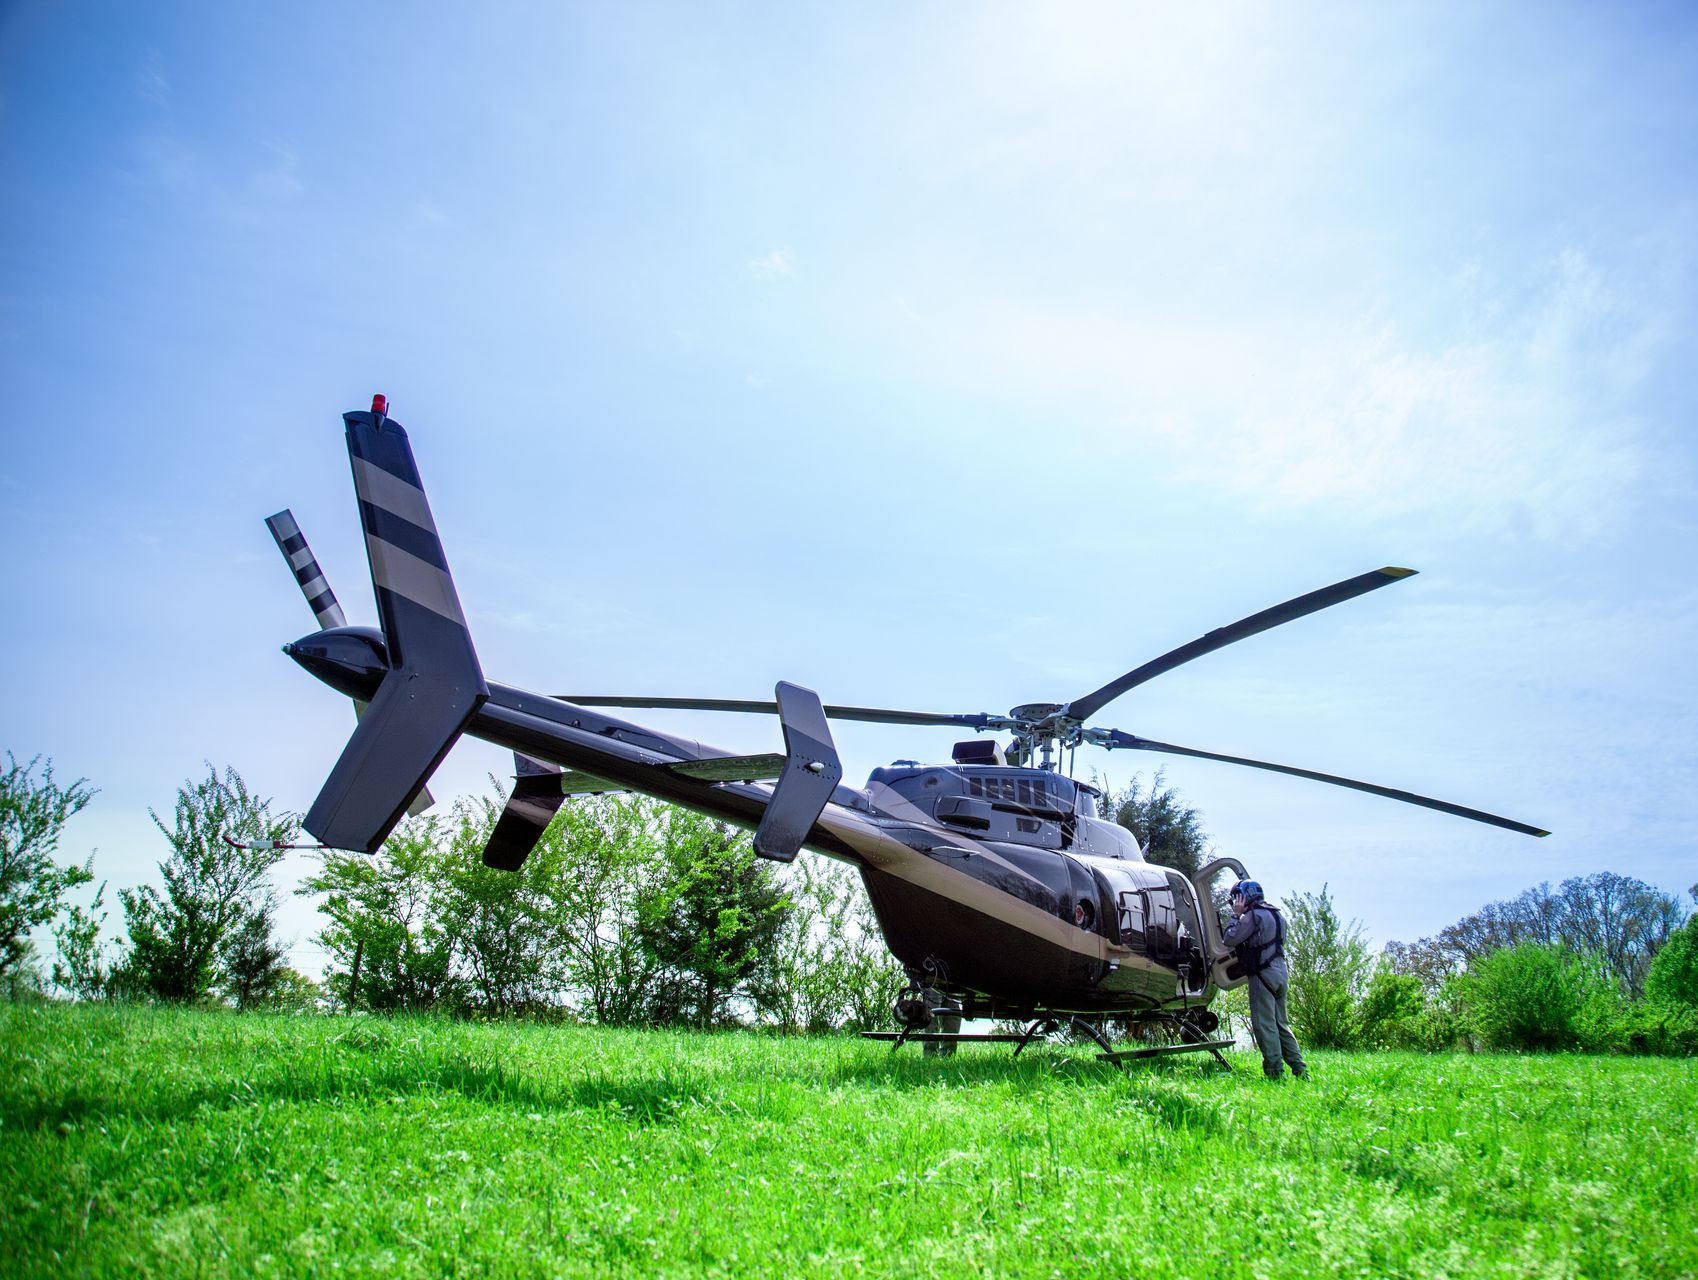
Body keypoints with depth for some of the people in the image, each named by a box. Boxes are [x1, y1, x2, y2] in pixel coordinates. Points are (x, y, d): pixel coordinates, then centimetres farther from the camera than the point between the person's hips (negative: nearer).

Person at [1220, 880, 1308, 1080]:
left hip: (1264, 973, -9)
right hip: (1281, 972, 9)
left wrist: (1236, 915, -2)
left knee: (1264, 1024, -7)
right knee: (1280, 1024, 13)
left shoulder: (1254, 916, -11)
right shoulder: (1276, 915, 18)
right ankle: (1299, 1069, 9)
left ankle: (1274, 1071, -10)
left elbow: (1229, 939, -13)